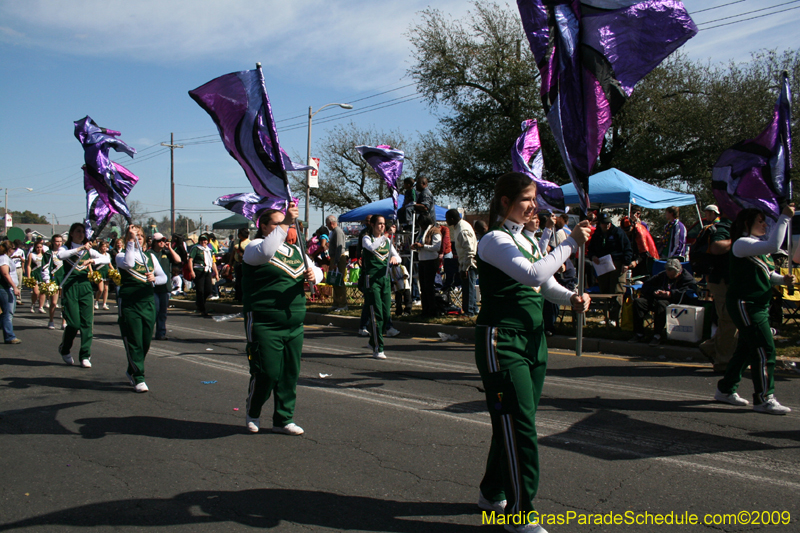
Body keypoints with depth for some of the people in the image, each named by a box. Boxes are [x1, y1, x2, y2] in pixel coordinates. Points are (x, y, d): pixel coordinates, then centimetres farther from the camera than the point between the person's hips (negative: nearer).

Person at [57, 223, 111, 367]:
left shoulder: (88, 250, 15)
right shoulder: (66, 248, 6)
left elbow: (105, 259, 1)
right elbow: (60, 255, -20)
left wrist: (92, 261, -15)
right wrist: (80, 249, -24)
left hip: (85, 286, 3)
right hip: (70, 287, -3)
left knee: (87, 322, -3)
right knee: (74, 323, -5)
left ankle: (85, 356, 3)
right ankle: (64, 350, 21)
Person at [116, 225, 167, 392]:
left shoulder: (150, 256, 15)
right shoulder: (121, 256, 2)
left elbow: (164, 277, 7)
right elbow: (128, 264, -23)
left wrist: (154, 278, -16)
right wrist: (131, 241, -19)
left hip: (148, 303, 5)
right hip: (129, 303, -4)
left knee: (146, 343, 7)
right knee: (133, 343, -6)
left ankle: (131, 371, 28)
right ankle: (138, 379, -1)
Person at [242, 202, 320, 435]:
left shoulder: (296, 250, 17)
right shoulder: (254, 247, -4)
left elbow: (316, 271, 20)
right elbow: (265, 252, -28)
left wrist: (313, 274, -5)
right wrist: (286, 224, -30)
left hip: (294, 326, 6)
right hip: (264, 326, -6)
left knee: (290, 374, 8)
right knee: (266, 373, -4)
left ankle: (283, 419, 22)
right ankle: (252, 413, 23)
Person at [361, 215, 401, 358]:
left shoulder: (387, 240, 16)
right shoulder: (367, 238, 0)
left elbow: (398, 257, 13)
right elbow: (372, 248, -22)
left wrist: (395, 258, -9)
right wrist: (385, 236, -25)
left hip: (385, 278, 6)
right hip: (371, 278, -6)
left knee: (386, 314, 5)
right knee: (376, 314, -10)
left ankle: (373, 341, 25)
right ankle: (377, 349, -6)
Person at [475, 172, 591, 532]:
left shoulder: (526, 239, 16)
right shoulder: (494, 240, -12)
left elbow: (546, 284, 17)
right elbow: (535, 275, -26)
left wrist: (571, 297, -3)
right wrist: (571, 243, -20)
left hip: (532, 339, 9)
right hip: (501, 340, -9)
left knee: (511, 423, 16)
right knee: (518, 426, -7)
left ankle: (492, 493, 33)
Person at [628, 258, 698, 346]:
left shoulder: (687, 278, 4)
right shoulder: (662, 275, 20)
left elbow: (688, 291, -17)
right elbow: (646, 285, 17)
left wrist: (671, 293, -28)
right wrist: (654, 291, -6)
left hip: (674, 302, -6)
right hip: (658, 299, 6)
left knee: (661, 304, -38)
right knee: (638, 301, -16)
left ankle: (657, 336, -33)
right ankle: (639, 334, -17)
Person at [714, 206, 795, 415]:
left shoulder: (756, 245, 17)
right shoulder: (741, 244, -15)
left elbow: (766, 273, 22)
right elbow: (773, 246, -30)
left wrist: (783, 279, 2)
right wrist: (784, 217, -24)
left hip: (758, 305, 10)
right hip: (745, 304, -10)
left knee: (746, 349, 14)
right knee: (764, 349, -10)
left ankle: (726, 390, 23)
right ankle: (764, 399, -4)